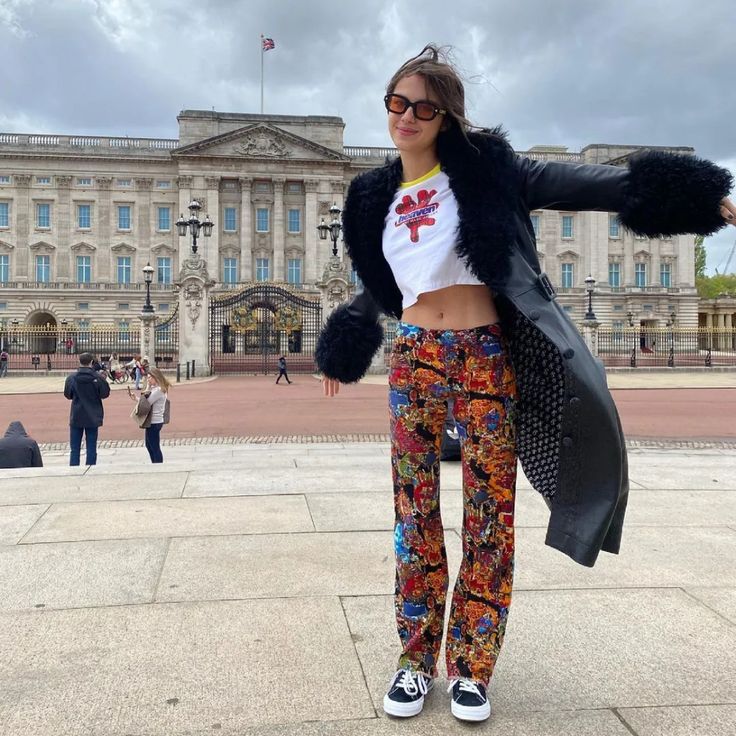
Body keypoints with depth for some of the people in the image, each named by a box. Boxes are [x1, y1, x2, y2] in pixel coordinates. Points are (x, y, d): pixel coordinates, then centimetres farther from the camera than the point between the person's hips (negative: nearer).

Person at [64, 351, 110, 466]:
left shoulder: (71, 378, -8)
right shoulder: (98, 378, -11)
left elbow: (68, 395, 3)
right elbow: (105, 394, -3)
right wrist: (104, 380, 10)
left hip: (76, 417, 1)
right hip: (93, 417, -1)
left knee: (75, 448, 9)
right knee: (91, 447, 6)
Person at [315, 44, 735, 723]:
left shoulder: (482, 170, -2)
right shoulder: (376, 199, 11)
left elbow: (574, 184, -10)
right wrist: (343, 356, 33)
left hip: (485, 359, -3)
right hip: (413, 361, 4)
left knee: (489, 513, 2)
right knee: (415, 513, 6)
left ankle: (472, 667, 18)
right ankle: (417, 661, 21)